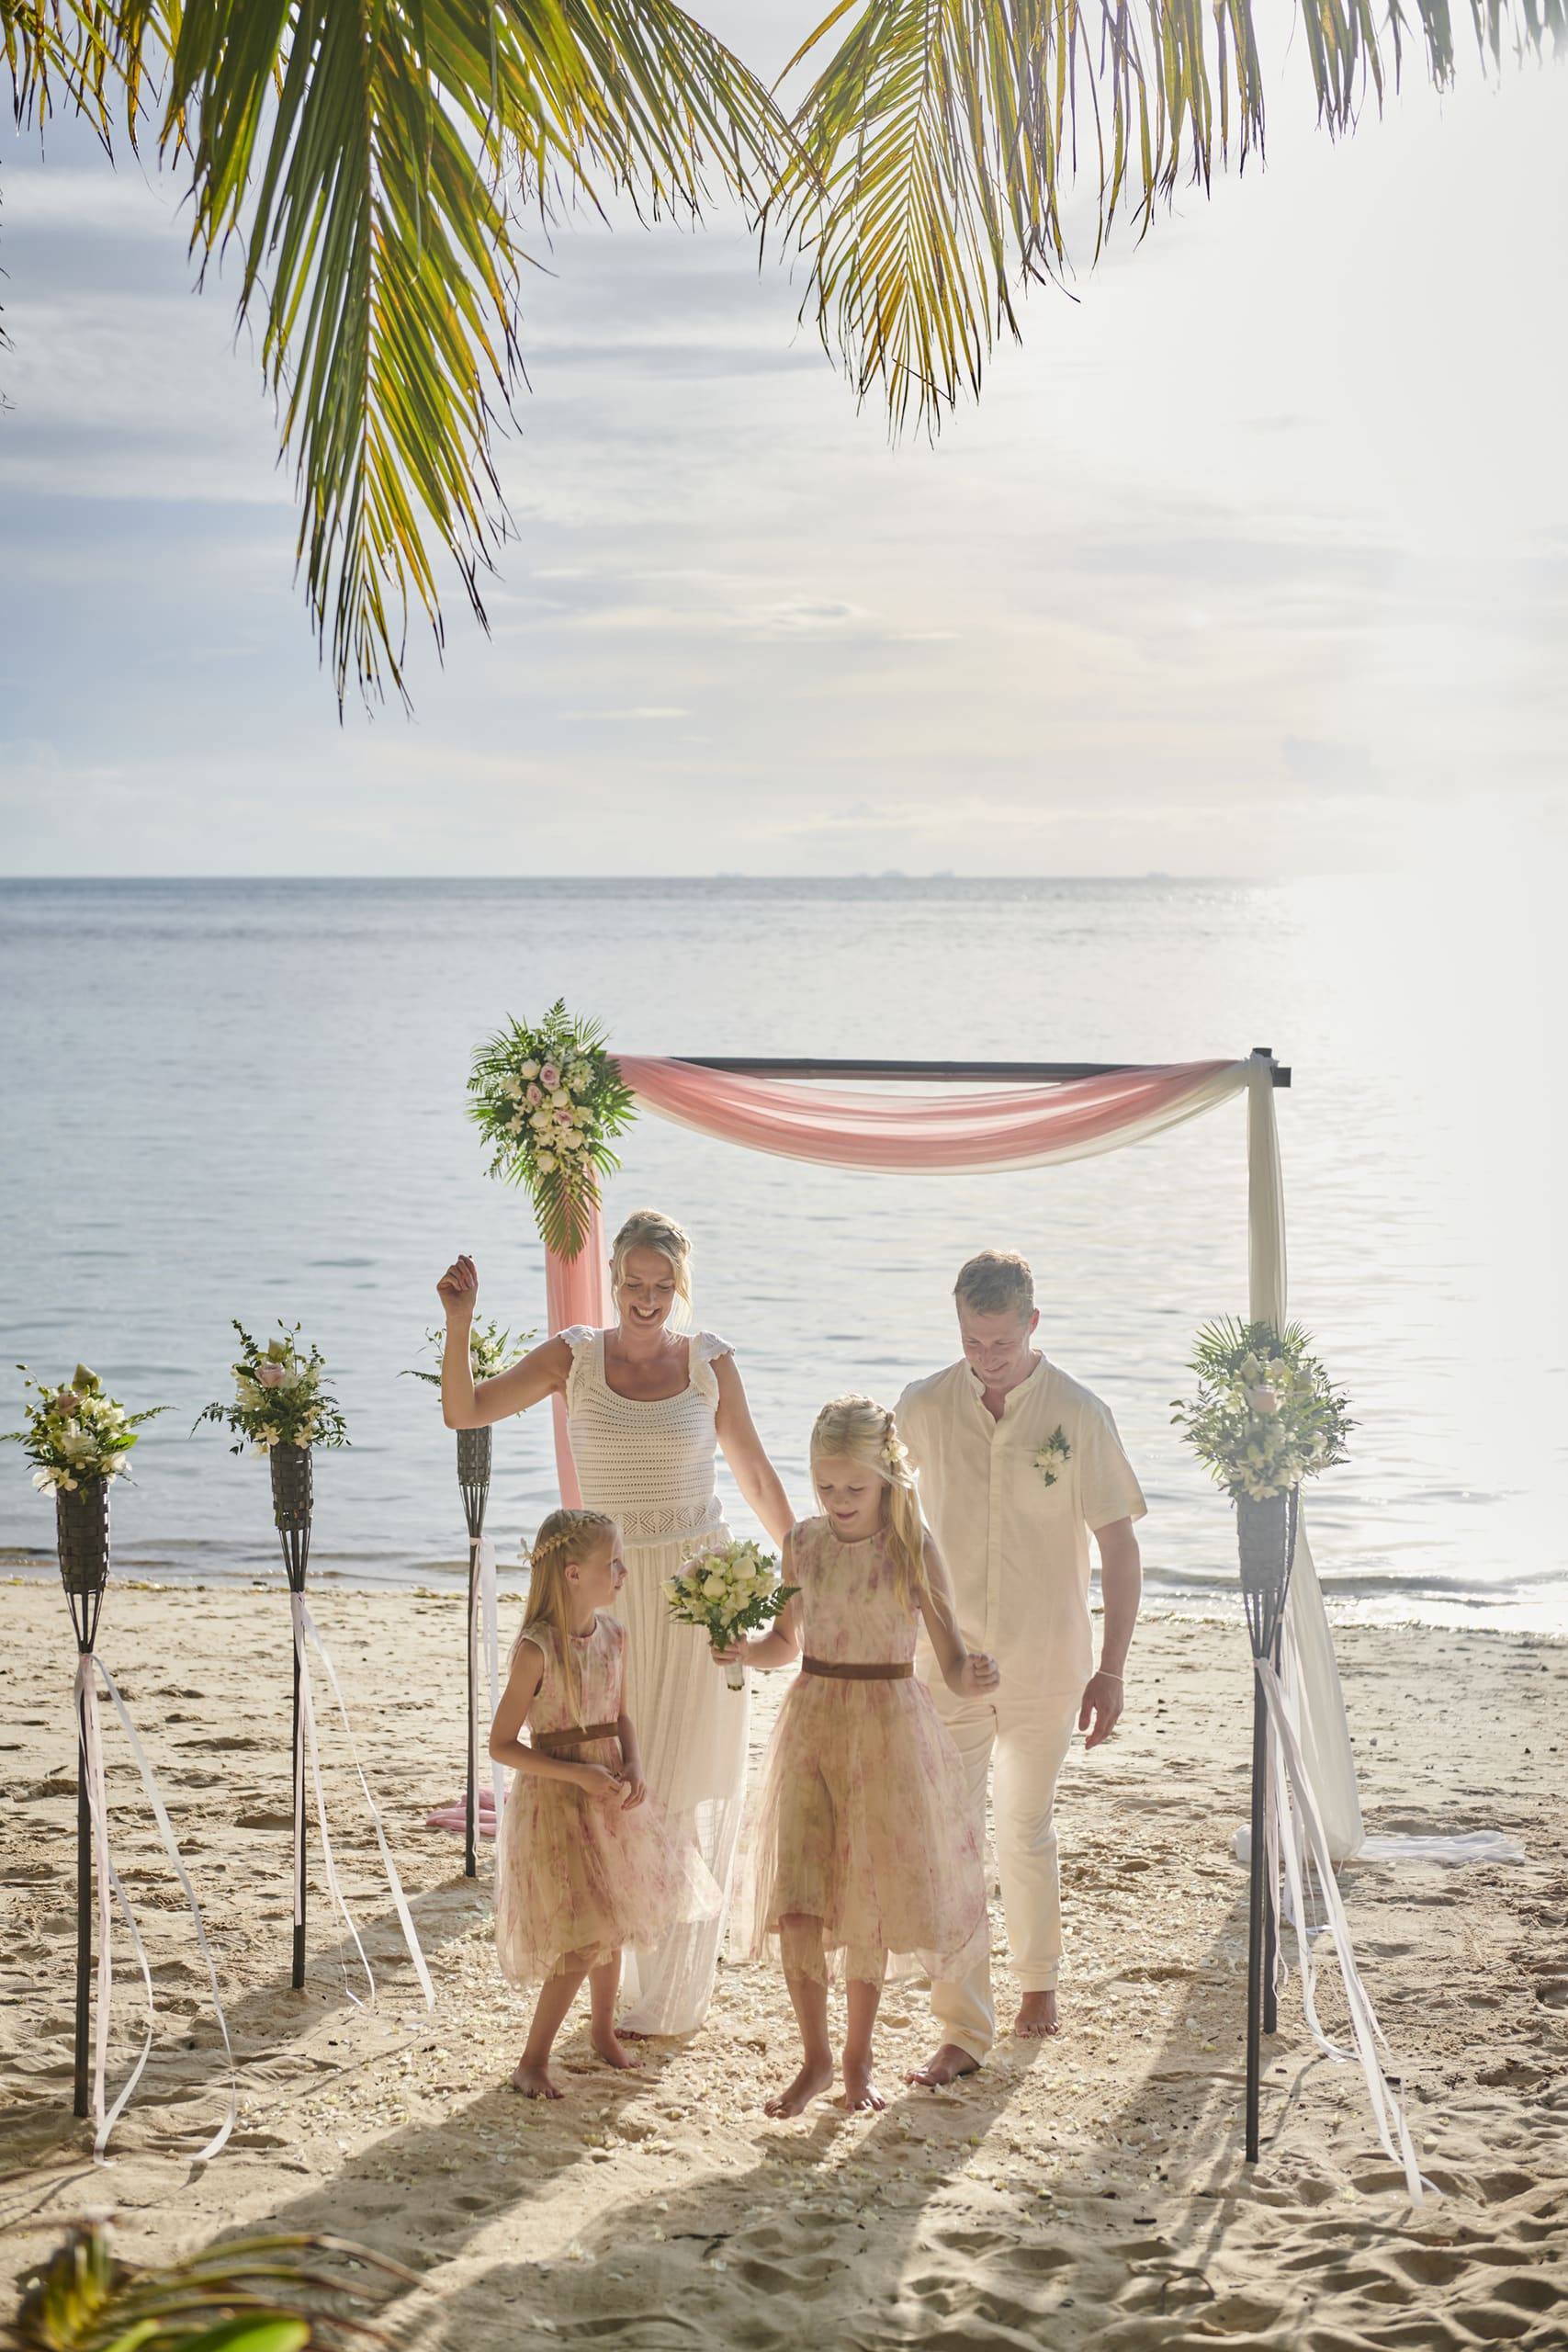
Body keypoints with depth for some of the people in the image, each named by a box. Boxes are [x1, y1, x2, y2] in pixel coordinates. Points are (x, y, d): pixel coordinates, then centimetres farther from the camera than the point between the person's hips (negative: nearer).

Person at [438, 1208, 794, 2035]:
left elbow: (756, 1476, 9)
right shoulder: (575, 1357, 1)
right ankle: (628, 1978, 23)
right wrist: (459, 1322, -21)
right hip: (611, 1588, 1)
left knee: (687, 1788, 0)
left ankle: (674, 1995, 12)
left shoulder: (707, 1360, 1)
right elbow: (464, 1410, -7)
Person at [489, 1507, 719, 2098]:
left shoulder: (613, 1635, 1)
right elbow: (501, 1744, -16)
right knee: (583, 1943, -8)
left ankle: (603, 2030, 40)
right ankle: (533, 2061, 5)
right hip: (555, 1803, -7)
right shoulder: (537, 1649, -19)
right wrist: (579, 1774, -22)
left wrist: (633, 1768, -4)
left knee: (612, 1925, 18)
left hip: (609, 1798, 7)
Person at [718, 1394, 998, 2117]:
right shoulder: (804, 1543, 2)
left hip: (888, 1728, -2)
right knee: (795, 1899, -6)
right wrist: (743, 1652, -8)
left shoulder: (913, 1550, -8)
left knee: (868, 1900, 5)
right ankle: (814, 2056, 10)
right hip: (812, 1724, 2)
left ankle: (858, 2057, 23)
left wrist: (974, 1681, -33)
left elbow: (953, 1660, -10)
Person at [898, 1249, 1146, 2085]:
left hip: (1046, 1663, -1)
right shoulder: (922, 1409, -4)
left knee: (1025, 1830, 14)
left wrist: (1111, 1668, -7)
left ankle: (1038, 1977, 38)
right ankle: (961, 2030, -2)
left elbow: (1119, 1547, -4)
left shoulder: (1078, 1416, -9)